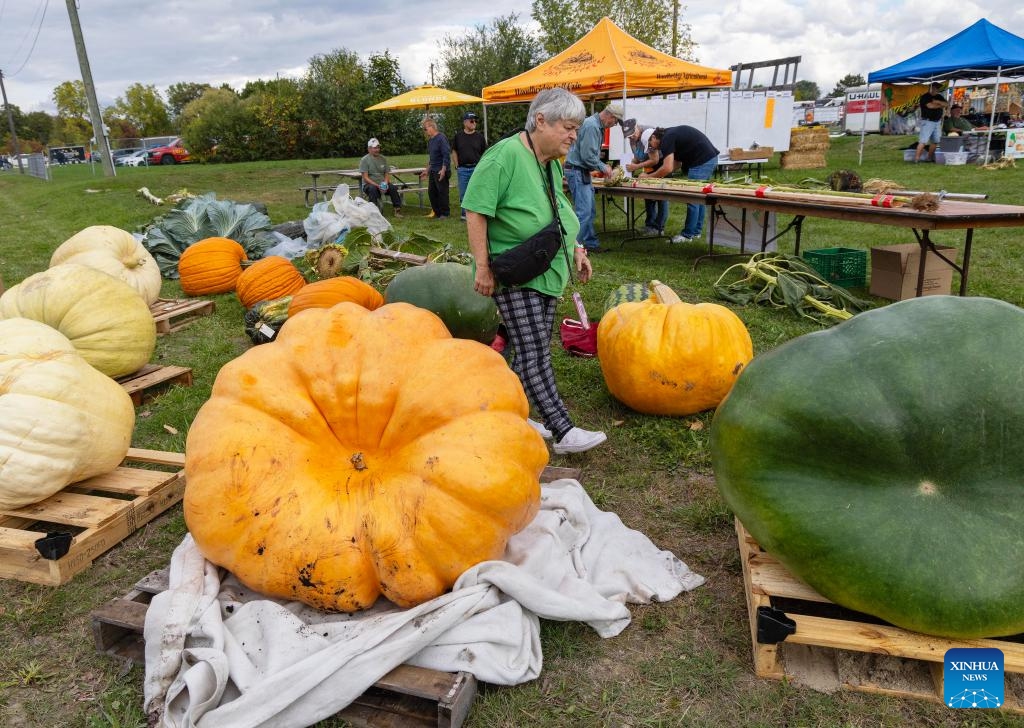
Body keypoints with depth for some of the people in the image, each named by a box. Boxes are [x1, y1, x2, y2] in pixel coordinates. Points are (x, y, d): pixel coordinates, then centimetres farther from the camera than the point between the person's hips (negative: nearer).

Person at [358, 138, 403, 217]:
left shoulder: (383, 158, 11)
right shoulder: (364, 160, -4)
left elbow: (387, 174, 10)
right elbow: (365, 178, -11)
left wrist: (385, 183, -13)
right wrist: (377, 185, -23)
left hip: (382, 184, 4)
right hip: (369, 184, -4)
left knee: (393, 188, -25)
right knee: (373, 189, -38)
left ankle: (397, 209, -18)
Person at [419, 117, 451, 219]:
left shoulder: (441, 138, -13)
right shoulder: (430, 140, 14)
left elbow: (446, 154, -18)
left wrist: (443, 169, -23)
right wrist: (427, 170, 23)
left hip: (441, 171, -9)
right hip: (433, 171, 9)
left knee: (442, 192, -2)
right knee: (431, 192, 10)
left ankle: (445, 213, 9)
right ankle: (437, 212, 21)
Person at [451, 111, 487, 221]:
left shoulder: (479, 137, 3)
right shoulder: (458, 136, 6)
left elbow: (484, 154, 7)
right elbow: (454, 151, 12)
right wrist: (456, 165, 3)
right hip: (462, 169, 1)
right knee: (463, 193, 7)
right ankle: (465, 214, 18)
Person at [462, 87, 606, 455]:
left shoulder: (552, 163, 12)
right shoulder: (504, 156, -16)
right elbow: (475, 211, -18)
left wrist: (577, 249, 16)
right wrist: (483, 267, -20)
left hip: (548, 273, 9)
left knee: (530, 350, 12)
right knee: (534, 353, -9)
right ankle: (564, 432, -9)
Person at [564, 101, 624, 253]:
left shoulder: (597, 126, 15)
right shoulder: (591, 126, -18)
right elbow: (587, 156, -21)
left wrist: (602, 167, 12)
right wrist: (603, 167, -9)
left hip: (582, 172, 11)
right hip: (576, 171, -11)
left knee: (590, 211, 13)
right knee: (584, 212, -12)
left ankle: (591, 243, 19)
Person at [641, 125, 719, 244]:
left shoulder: (666, 139, -11)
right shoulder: (672, 133, 18)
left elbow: (668, 168, -19)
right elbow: (677, 163, 20)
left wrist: (648, 176, -8)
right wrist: (658, 174, 13)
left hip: (702, 161, -10)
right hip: (711, 158, 10)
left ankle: (688, 235, 1)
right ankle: (696, 232, 23)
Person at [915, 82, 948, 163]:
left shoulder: (939, 97, 16)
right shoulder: (925, 97, -4)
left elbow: (946, 104, 6)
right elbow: (930, 105, -18)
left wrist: (937, 101, -10)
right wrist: (940, 105, -1)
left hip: (937, 122, 7)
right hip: (927, 122, -7)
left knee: (935, 141, 7)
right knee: (923, 141, -14)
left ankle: (930, 158, 13)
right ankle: (916, 159, -16)